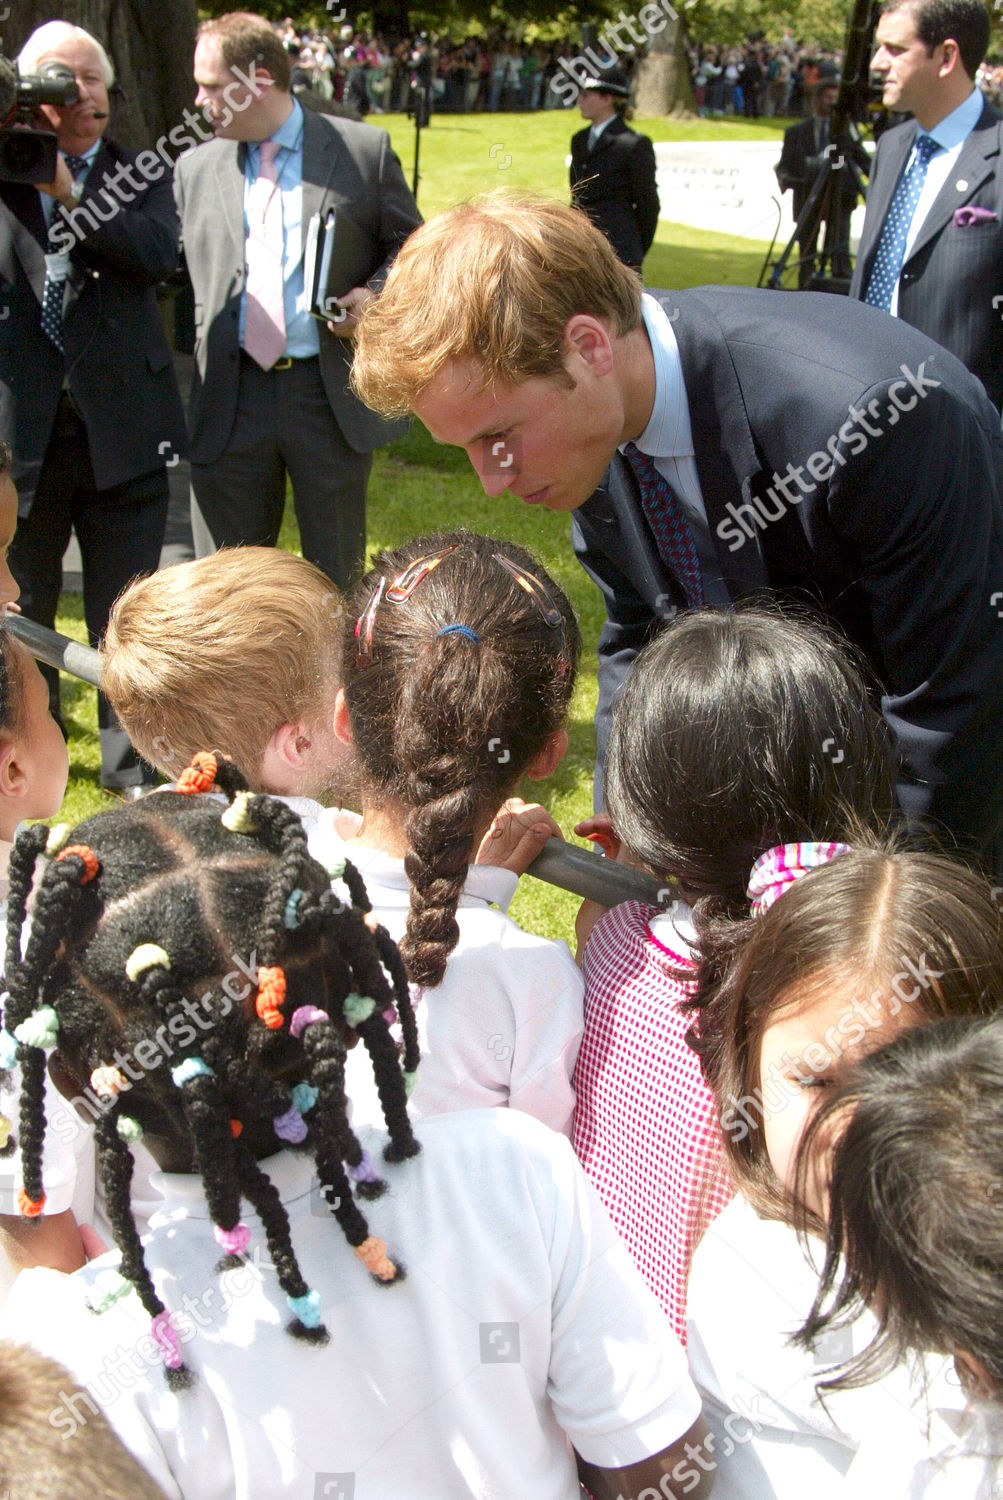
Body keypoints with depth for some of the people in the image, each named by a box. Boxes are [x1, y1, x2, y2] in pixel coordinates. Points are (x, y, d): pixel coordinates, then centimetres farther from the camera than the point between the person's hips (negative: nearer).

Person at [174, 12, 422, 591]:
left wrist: (375, 293, -11)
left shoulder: (364, 149, 2)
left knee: (338, 580, 8)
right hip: (230, 401, 3)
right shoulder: (195, 167, 11)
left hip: (333, 395, -2)